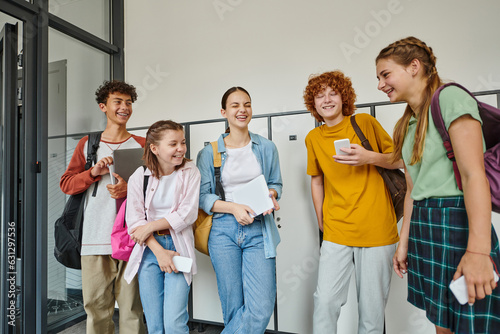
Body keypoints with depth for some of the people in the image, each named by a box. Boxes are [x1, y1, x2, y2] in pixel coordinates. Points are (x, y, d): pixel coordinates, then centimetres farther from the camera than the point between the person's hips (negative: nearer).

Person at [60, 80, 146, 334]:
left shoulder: (142, 145, 9)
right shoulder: (87, 144, 14)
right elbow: (66, 184, 9)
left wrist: (129, 189, -12)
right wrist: (94, 172, -8)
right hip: (95, 237, 2)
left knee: (132, 306, 3)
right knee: (96, 306, 7)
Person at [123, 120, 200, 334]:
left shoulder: (190, 172, -1)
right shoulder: (139, 177, 1)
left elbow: (187, 214, -7)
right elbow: (134, 220, -4)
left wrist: (150, 226, -10)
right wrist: (159, 251, -12)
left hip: (178, 246, -1)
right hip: (149, 248, 2)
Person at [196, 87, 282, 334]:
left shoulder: (267, 148, 9)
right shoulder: (209, 153, 4)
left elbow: (276, 183, 16)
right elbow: (202, 196, 1)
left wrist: (270, 195, -7)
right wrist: (233, 207, -14)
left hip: (258, 230, 1)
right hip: (224, 231, -1)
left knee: (261, 307, -7)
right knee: (233, 306, 8)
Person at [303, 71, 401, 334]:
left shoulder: (365, 122, 0)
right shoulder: (313, 138, 7)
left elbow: (400, 160, 6)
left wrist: (370, 157, -14)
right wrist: (321, 221, 11)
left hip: (377, 230, -1)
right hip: (336, 232, 2)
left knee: (372, 307, 7)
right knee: (325, 300, -2)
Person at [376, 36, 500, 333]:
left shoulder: (450, 97, -7)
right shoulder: (407, 124, 16)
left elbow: (475, 175, -17)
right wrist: (404, 243, 14)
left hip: (456, 222, -7)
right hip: (421, 226, 7)